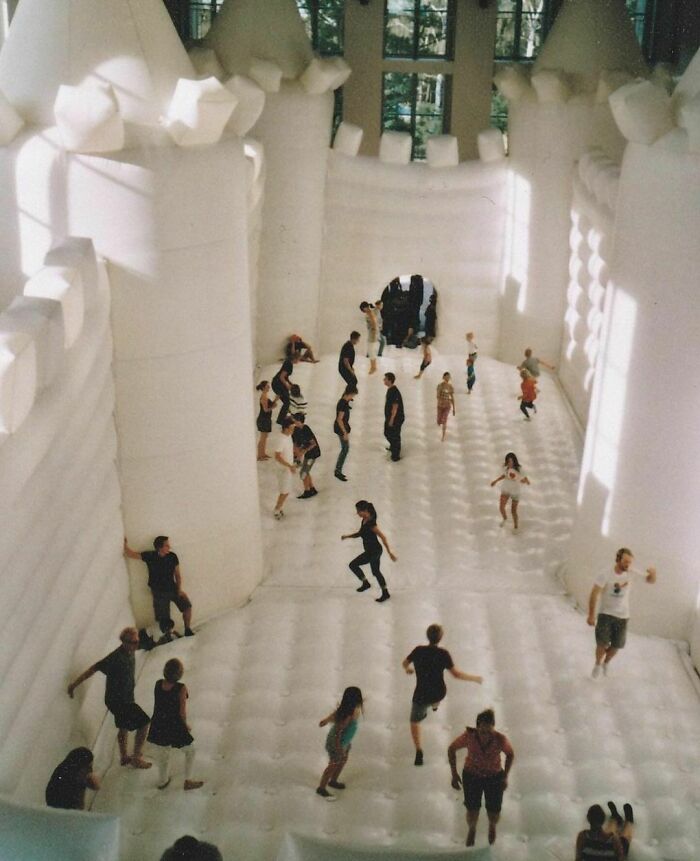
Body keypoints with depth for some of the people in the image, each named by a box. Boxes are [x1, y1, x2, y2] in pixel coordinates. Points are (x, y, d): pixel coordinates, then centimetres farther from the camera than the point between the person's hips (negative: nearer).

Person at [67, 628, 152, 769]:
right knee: (144, 723, -4)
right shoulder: (116, 658, -30)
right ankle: (137, 758, 9)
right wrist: (74, 684, -22)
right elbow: (94, 668, -26)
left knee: (124, 727, 24)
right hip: (118, 701, -9)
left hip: (124, 698, 9)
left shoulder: (129, 653, -2)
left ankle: (124, 757, 43)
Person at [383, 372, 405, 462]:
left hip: (396, 418, -10)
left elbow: (395, 407, -25)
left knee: (395, 436, 5)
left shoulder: (394, 392, -28)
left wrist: (391, 420, -20)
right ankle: (393, 447, 48)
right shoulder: (390, 389, 2)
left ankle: (396, 455, 19)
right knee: (387, 433, 25)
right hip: (389, 417, 10)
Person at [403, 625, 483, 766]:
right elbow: (456, 674, -18)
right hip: (439, 694, 1)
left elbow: (405, 663, 5)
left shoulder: (418, 650, -12)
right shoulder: (443, 654, -18)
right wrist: (474, 678, -4)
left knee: (415, 721, 19)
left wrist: (408, 669, 29)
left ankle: (419, 751, 4)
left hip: (421, 696, -1)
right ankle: (435, 705, 70)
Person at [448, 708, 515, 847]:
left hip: (495, 777, 0)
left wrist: (505, 777, -3)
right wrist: (454, 774, -10)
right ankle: (471, 830, 44)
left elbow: (510, 754, -7)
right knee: (472, 811, 5)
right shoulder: (469, 737, -30)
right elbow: (451, 749, -11)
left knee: (494, 813, 9)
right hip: (471, 776, 0)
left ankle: (492, 826, 49)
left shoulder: (500, 740, -30)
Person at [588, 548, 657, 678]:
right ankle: (598, 664, 19)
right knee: (602, 643, -11)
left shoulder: (631, 573, -11)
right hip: (606, 614, -3)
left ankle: (606, 663, 39)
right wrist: (591, 615, -12)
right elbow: (594, 594, -14)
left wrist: (653, 573, -29)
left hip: (622, 615, 3)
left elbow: (651, 580, -4)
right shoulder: (605, 574, -19)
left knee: (617, 645, 9)